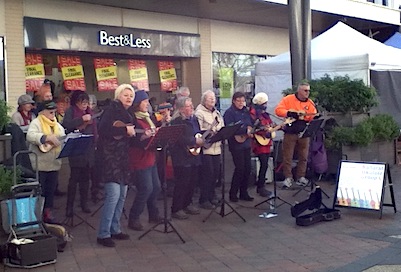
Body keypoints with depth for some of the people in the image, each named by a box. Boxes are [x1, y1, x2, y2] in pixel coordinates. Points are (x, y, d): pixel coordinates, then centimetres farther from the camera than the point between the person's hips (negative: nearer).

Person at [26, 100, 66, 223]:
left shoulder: (57, 125, 15)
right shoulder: (36, 123, -7)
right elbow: (30, 136, -26)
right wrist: (47, 137, -38)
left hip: (54, 164, 6)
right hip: (39, 165, -6)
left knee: (51, 190, 13)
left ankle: (48, 214, 24)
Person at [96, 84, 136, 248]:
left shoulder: (128, 115, 17)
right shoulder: (112, 110, -8)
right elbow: (103, 129, -22)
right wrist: (125, 130, -19)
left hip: (123, 157, 9)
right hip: (111, 156, -9)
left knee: (122, 195, 10)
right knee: (113, 194, -14)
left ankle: (115, 229, 21)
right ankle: (103, 234, -7)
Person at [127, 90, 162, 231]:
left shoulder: (147, 117, 14)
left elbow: (154, 133, 20)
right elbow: (132, 140, -23)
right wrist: (144, 136, -37)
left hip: (150, 158, 9)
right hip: (140, 160, -9)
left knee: (156, 187, 13)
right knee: (146, 189, -9)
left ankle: (154, 214, 28)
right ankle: (133, 219, 3)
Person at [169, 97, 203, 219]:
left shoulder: (193, 119, 12)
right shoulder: (176, 121, -14)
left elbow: (198, 133, 25)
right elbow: (180, 139, -24)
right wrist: (195, 141, -21)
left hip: (194, 156, 8)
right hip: (182, 158, -8)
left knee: (192, 182, 14)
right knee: (182, 183, -5)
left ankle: (187, 204, 28)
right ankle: (176, 209, 3)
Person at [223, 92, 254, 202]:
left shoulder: (246, 111, 13)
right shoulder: (229, 112, -8)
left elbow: (251, 124, 21)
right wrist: (245, 130, -24)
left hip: (246, 144, 7)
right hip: (236, 144, -7)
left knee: (247, 168, 7)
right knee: (240, 169, -8)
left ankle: (244, 193, 18)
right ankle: (233, 193, 5)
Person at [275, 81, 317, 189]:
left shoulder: (310, 103, 7)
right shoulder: (288, 99, -3)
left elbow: (313, 117, 1)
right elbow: (278, 110, -11)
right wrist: (289, 113, -25)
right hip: (290, 132, -3)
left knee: (303, 156, 7)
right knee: (287, 156, 1)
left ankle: (301, 177, 18)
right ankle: (288, 178, 9)